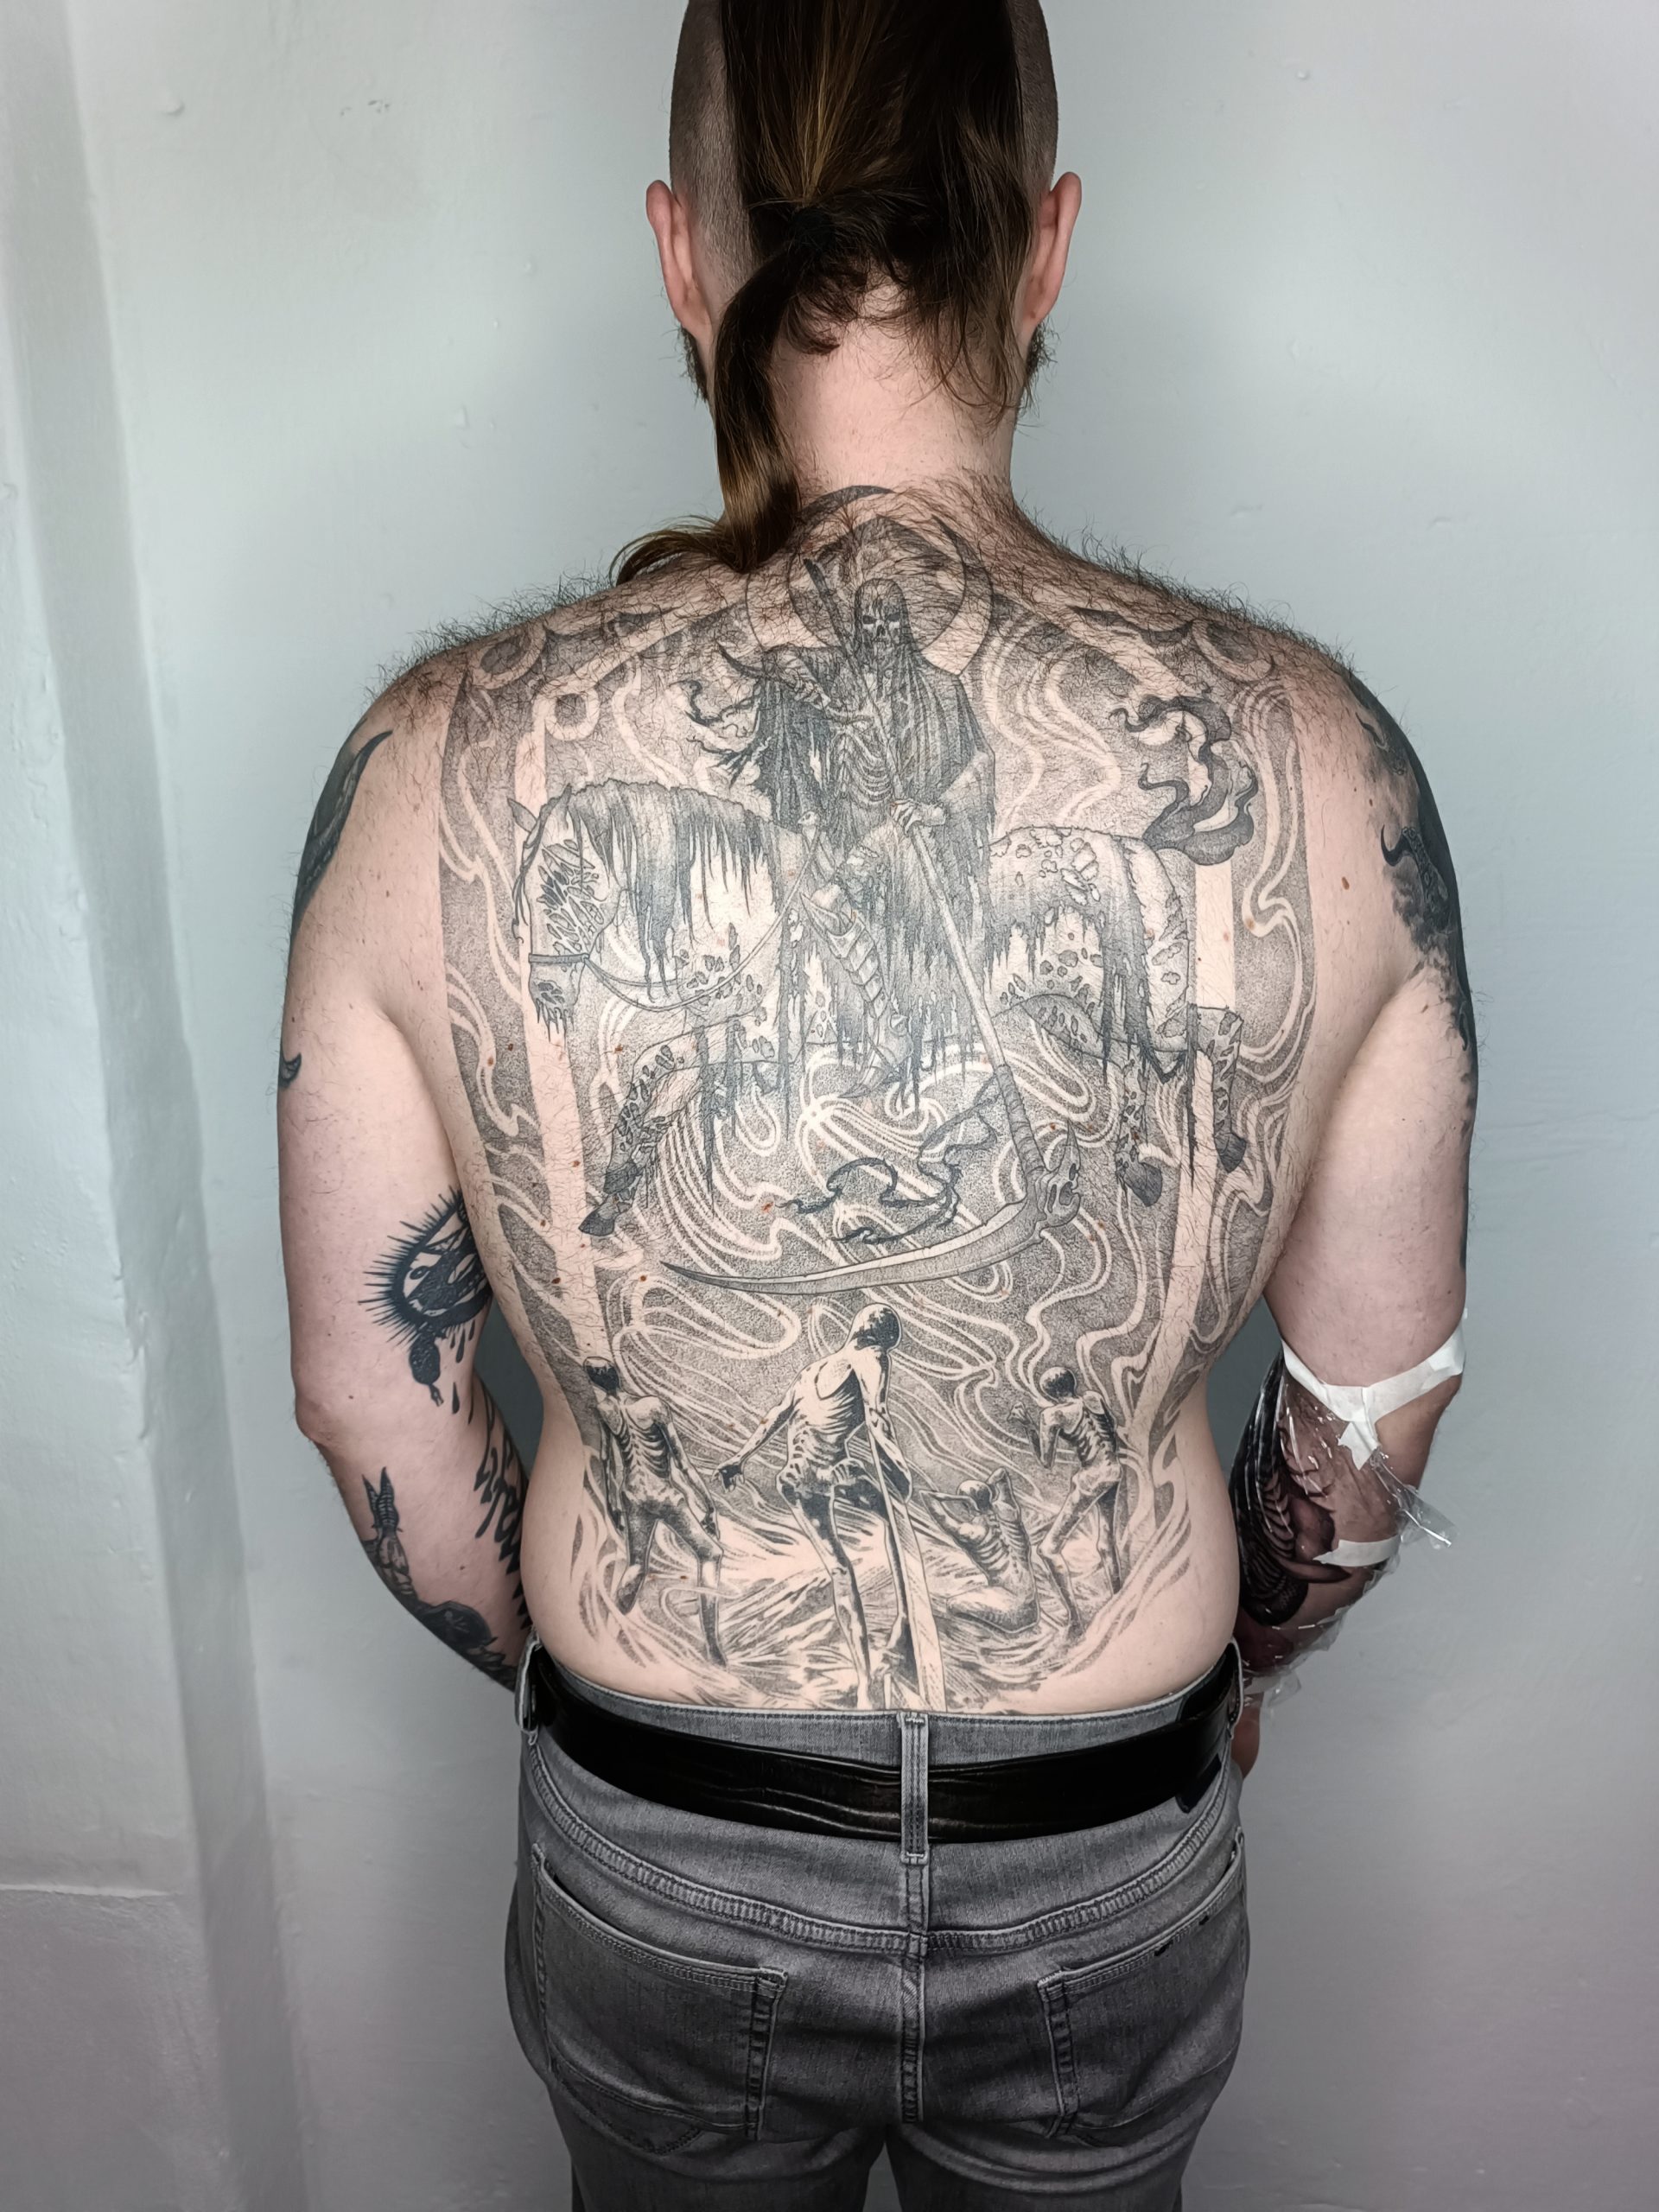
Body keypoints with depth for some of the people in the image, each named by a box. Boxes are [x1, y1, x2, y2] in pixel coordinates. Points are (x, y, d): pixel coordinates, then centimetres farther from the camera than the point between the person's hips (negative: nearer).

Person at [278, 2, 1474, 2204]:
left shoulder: (440, 770, -20)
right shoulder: (1309, 754, -19)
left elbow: (372, 1395, -8)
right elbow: (1382, 1378, -6)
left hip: (657, 1864, 0)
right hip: (1120, 1875, 1)